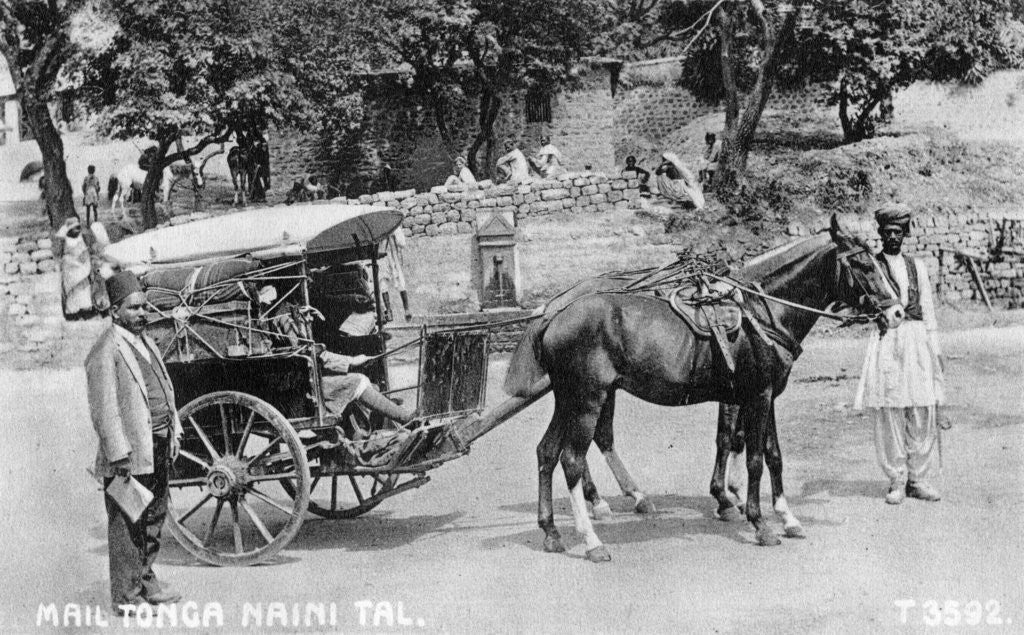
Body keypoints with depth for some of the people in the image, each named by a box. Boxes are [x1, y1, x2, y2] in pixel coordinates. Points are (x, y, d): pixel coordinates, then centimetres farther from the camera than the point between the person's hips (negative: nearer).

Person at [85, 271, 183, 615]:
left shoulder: (145, 342, 15)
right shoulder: (106, 352, -14)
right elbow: (103, 410, -18)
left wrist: (173, 431, 17)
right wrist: (119, 456, -21)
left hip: (158, 448, 9)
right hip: (129, 454, -9)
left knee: (155, 516, 18)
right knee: (127, 527, -2)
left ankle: (145, 579, 31)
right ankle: (126, 597, 4)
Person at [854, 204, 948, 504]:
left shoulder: (917, 267, 15)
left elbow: (928, 308, 16)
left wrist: (935, 350, 11)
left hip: (918, 342, 3)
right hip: (886, 341, -3)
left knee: (923, 413, 1)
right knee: (889, 414, -3)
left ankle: (920, 479, 9)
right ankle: (897, 482, 4)